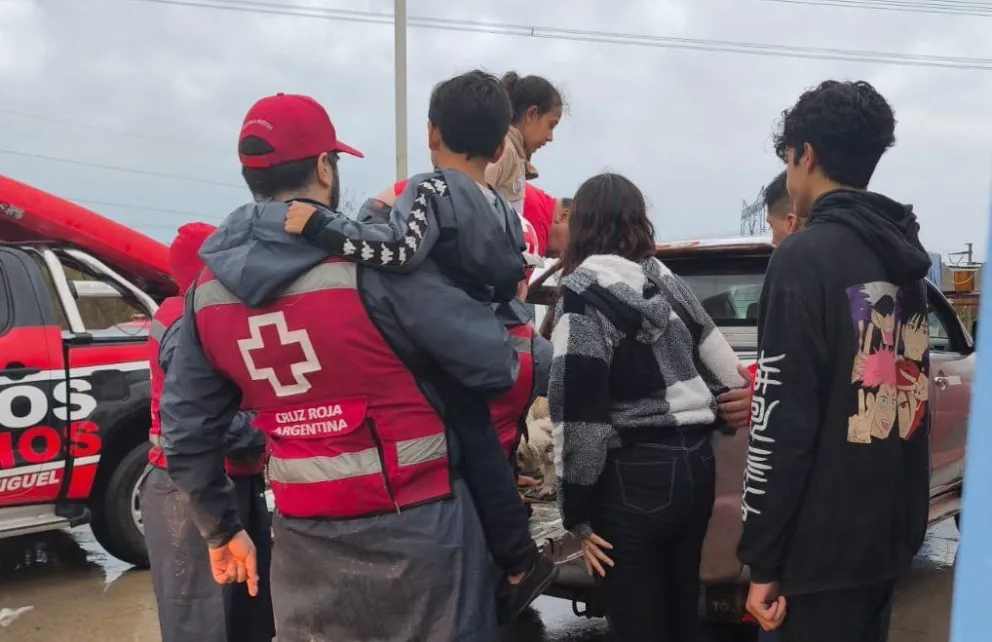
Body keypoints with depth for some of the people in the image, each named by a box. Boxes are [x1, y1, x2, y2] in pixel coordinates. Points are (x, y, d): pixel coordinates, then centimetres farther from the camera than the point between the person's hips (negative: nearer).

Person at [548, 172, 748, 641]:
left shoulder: (582, 295, -10)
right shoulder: (669, 285, 10)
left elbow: (578, 413, -15)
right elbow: (729, 377, 11)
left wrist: (576, 513, -9)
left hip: (633, 476, -7)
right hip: (696, 464, 7)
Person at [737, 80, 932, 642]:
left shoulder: (806, 257, -16)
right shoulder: (907, 259, 9)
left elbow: (784, 420, -19)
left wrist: (763, 560, -14)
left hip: (827, 541, -8)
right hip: (893, 531, 8)